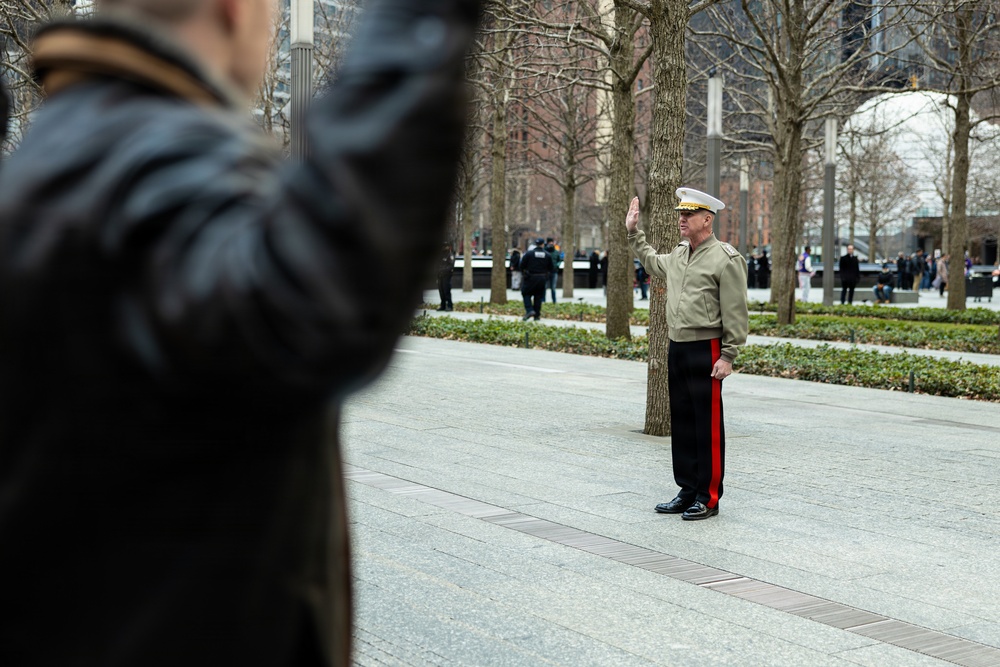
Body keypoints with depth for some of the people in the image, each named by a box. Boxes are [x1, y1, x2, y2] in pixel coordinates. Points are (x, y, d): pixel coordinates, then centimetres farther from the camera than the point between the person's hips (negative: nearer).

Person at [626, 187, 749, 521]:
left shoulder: (726, 259, -11)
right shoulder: (677, 256, 12)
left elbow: (736, 313, -13)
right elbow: (652, 261, 37)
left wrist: (727, 356, -16)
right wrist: (633, 232, 33)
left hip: (706, 351, -8)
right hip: (677, 349, 8)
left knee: (708, 426, -2)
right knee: (681, 422, 12)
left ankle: (708, 498, 6)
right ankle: (687, 491, 22)